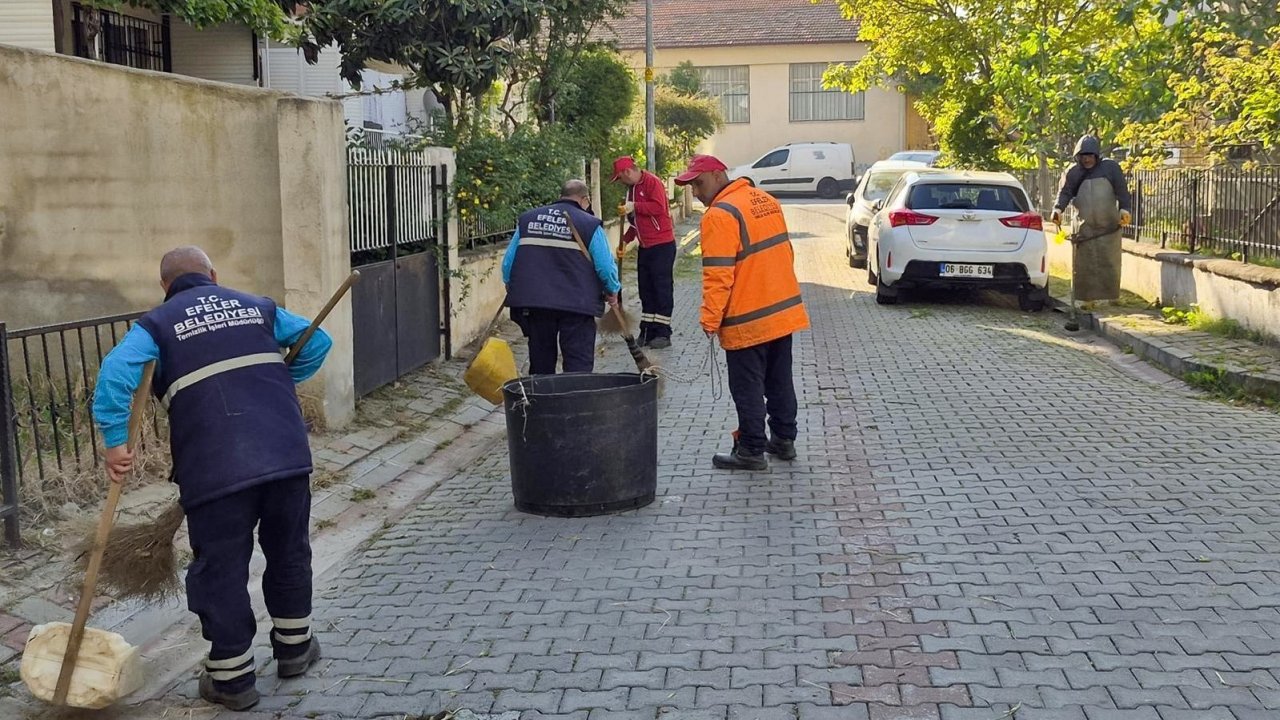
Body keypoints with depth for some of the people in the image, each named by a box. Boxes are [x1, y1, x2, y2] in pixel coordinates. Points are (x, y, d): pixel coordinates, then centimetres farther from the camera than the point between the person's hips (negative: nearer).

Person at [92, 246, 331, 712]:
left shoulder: (157, 324, 9)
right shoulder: (257, 306, 19)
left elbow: (116, 371, -10)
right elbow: (317, 340, 20)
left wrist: (115, 441, -9)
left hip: (216, 469, -3)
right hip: (287, 454, 4)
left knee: (221, 571, 8)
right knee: (289, 552, 20)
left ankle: (232, 678, 16)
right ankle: (295, 648, 34)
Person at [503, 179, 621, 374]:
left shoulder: (527, 219, 13)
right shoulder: (590, 224, -1)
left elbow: (508, 262, 13)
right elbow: (606, 266, -5)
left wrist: (513, 288, 29)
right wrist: (612, 291, 13)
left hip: (532, 302, 4)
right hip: (577, 305, -4)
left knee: (541, 365, 16)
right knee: (579, 366, 0)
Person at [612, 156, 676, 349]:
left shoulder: (652, 182, -12)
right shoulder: (632, 188, 16)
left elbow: (659, 207, -25)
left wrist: (635, 206, -21)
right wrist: (625, 240, 14)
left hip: (662, 244, -9)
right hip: (645, 246, 9)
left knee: (662, 288, -5)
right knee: (645, 289, 10)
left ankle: (663, 333, -1)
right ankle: (647, 331, 16)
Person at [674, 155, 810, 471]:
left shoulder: (720, 215, -17)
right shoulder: (767, 200, 10)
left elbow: (717, 275, -21)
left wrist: (710, 319, -14)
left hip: (747, 321, -8)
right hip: (785, 311, 9)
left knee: (748, 389, 1)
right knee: (780, 382, 17)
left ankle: (752, 450, 7)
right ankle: (784, 439, 27)